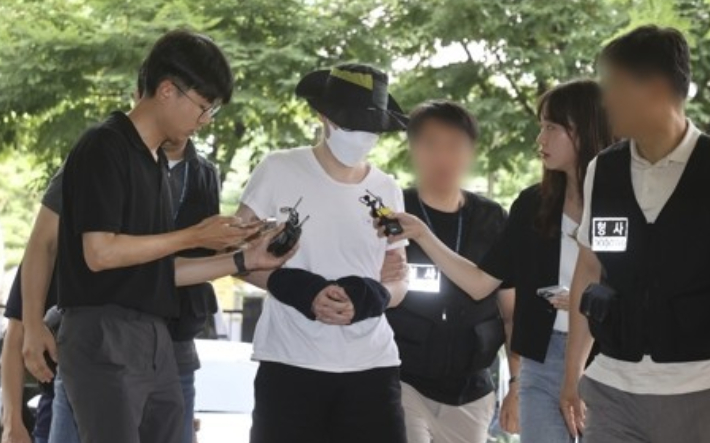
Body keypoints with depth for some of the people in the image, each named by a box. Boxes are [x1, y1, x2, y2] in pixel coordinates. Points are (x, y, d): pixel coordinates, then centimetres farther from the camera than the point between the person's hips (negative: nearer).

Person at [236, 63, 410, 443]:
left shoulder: (387, 191, 10)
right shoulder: (279, 172, -1)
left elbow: (398, 281, 14)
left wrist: (370, 297, -10)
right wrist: (297, 289, -16)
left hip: (371, 368, 3)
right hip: (290, 365, -3)